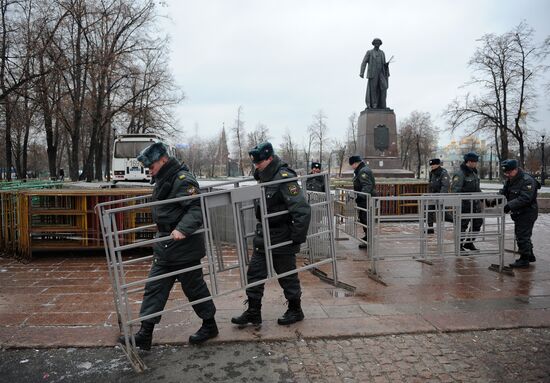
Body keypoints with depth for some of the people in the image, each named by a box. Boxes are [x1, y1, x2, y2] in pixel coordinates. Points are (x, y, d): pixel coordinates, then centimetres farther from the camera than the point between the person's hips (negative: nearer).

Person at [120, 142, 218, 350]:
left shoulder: (183, 180, -18)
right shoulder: (163, 181, 13)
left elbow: (197, 208, -27)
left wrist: (183, 229, -40)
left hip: (184, 248, -9)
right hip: (165, 247, 10)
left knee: (194, 287, 6)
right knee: (154, 288, 8)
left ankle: (209, 325, 26)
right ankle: (145, 334, 15)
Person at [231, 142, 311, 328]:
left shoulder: (285, 178, -21)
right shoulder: (264, 178, 7)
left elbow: (302, 210, -25)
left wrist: (297, 238, -21)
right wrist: (260, 232, 16)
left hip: (282, 239, -8)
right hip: (263, 237, 8)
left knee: (287, 277, 8)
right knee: (254, 273, 9)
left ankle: (295, 311, 27)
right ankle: (253, 313, 20)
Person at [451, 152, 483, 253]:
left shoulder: (474, 172, 14)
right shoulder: (460, 174, -15)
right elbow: (455, 189, -21)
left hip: (475, 203, 9)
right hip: (465, 204, -9)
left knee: (478, 222, 13)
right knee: (463, 225, -2)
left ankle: (469, 243, 27)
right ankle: (459, 246, 8)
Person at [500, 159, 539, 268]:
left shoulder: (527, 181, -21)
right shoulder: (510, 180, 8)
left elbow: (524, 198, -30)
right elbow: (503, 192, 11)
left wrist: (509, 205, -36)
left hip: (527, 213, -10)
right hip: (518, 214, 10)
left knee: (522, 236, -6)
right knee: (520, 235, 19)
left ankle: (524, 260, 4)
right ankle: (530, 256, 34)